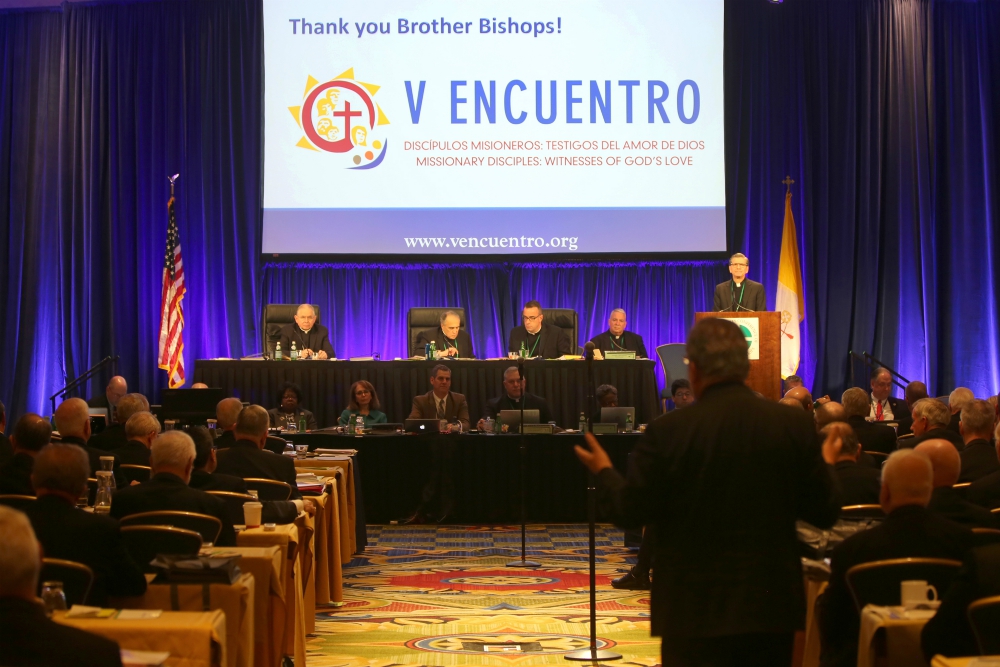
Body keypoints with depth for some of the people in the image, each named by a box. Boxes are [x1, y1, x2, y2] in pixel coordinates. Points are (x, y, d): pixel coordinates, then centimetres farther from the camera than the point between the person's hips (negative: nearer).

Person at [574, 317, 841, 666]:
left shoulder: (668, 430, -12)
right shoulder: (796, 425, -4)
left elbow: (630, 512, -5)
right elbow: (824, 513, 2)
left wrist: (604, 471, 15)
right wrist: (827, 466, 22)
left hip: (696, 606, -3)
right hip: (772, 602, 3)